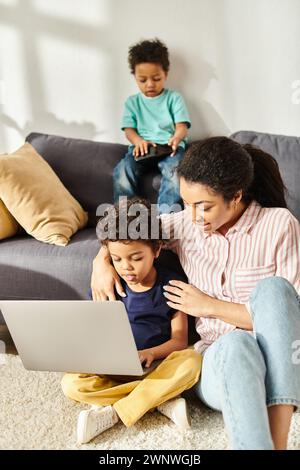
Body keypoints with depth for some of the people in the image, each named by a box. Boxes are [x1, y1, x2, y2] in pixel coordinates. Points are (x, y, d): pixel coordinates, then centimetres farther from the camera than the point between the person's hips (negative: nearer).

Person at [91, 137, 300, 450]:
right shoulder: (185, 225, 2)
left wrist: (211, 306, -11)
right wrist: (101, 260, -2)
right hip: (218, 360, 1)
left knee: (271, 287, -35)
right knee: (235, 343, -38)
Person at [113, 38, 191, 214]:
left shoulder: (174, 98, 12)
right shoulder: (132, 102, 18)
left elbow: (182, 126, 1)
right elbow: (129, 130, 8)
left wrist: (176, 138, -26)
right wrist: (138, 141, -18)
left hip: (169, 147, -2)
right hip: (142, 147, 2)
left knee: (174, 168, -36)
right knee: (122, 170, -29)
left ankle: (166, 214, -38)